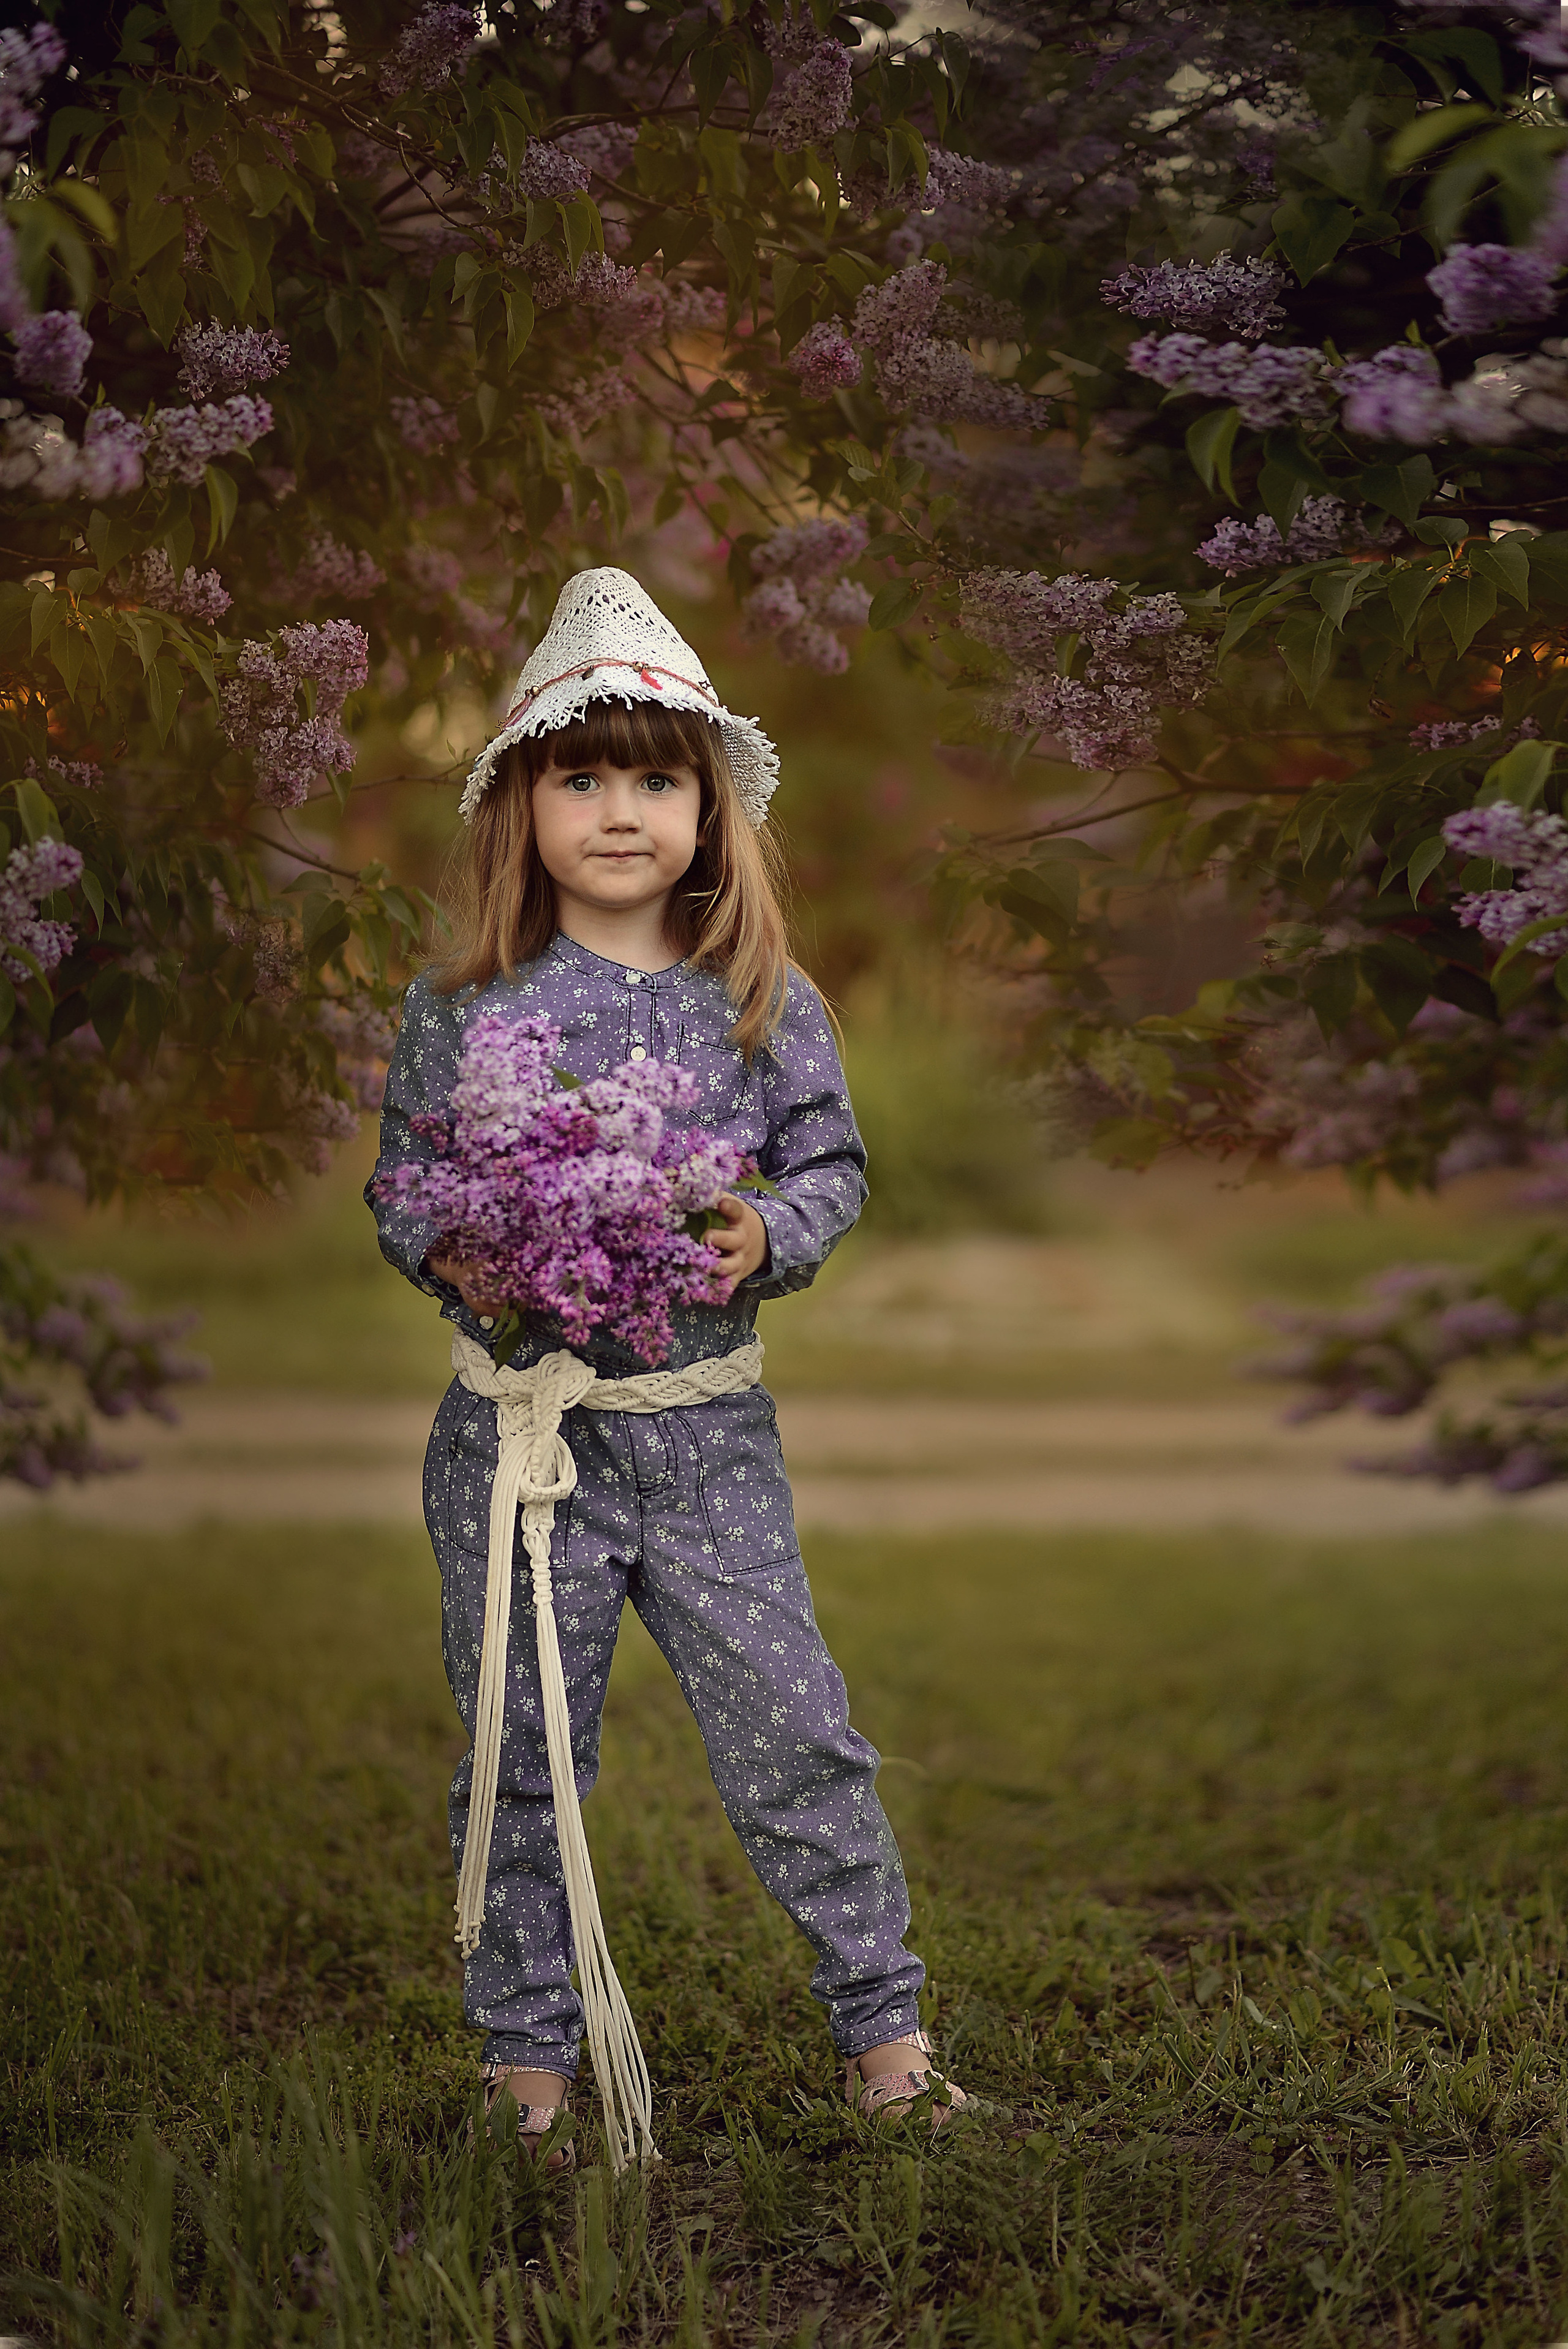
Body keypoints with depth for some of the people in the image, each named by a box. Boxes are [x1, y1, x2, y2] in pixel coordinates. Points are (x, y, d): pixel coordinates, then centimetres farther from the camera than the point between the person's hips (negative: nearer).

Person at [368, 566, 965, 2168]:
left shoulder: (762, 1001, 3)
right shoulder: (463, 1004, 1)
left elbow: (832, 1163, 8)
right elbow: (399, 1184, 6)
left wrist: (770, 1233, -12)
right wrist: (450, 1259, -14)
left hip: (706, 1428, 0)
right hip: (517, 1421, 0)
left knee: (792, 1733, 2)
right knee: (521, 1756, 8)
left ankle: (880, 2020, 17)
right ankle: (528, 2058, 21)